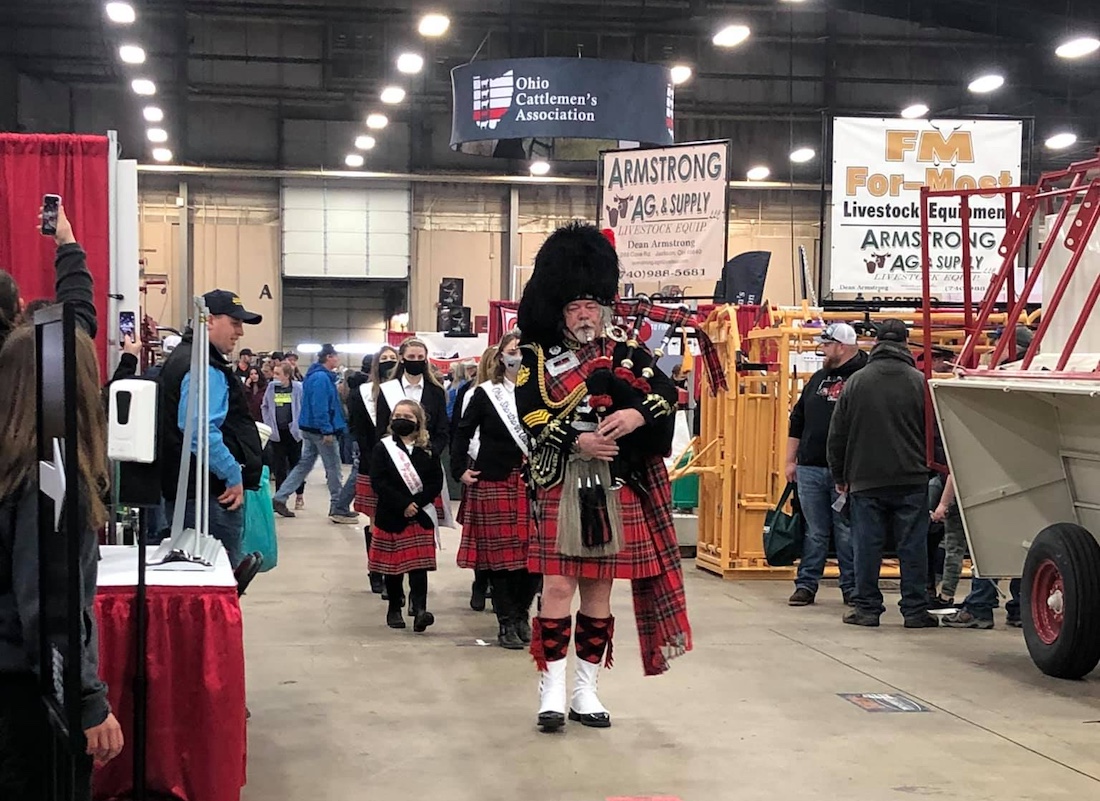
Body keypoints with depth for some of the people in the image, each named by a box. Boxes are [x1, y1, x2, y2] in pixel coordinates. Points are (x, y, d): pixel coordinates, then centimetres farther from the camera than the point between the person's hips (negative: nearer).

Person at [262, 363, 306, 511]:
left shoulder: (298, 388, -6)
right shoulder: (271, 387, 3)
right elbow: (265, 407, 11)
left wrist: (299, 425, -8)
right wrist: (269, 424, 2)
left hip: (293, 432, -2)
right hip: (277, 432, 2)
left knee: (296, 464, 7)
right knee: (279, 466, 4)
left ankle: (299, 496, 18)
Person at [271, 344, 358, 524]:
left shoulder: (316, 376, 14)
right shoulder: (322, 378, -18)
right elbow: (320, 406, -25)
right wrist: (327, 430, -25)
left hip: (310, 428, 10)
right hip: (321, 430, -10)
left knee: (304, 465, 13)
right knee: (334, 468, -1)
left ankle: (279, 498, 11)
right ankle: (339, 509, 6)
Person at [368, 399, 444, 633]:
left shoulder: (427, 450, 5)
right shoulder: (382, 448, 0)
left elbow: (436, 482, 0)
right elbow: (378, 482, -9)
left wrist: (417, 503, -14)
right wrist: (403, 505, -16)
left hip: (421, 517, 0)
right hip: (391, 517, 0)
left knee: (419, 565, -7)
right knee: (393, 566, 8)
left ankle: (420, 610, -13)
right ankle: (394, 609, 21)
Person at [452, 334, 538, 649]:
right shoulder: (485, 393, 3)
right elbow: (463, 432, 9)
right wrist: (460, 469, 2)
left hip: (532, 482, 1)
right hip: (494, 482, -1)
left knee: (531, 553, 1)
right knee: (499, 553, 0)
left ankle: (522, 614, 20)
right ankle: (506, 623, 8)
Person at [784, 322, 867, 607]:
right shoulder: (818, 378, 15)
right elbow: (797, 421, 20)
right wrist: (791, 460, 16)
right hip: (810, 468, 5)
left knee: (848, 533, 3)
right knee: (814, 532, 10)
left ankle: (852, 588, 12)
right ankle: (806, 585, 15)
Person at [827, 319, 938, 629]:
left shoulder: (856, 381, 2)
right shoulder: (919, 382, -1)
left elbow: (837, 434, 6)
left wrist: (839, 476, 15)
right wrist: (928, 466, 14)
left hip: (866, 480, 1)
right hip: (911, 481, 0)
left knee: (867, 546, 5)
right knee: (913, 545, 4)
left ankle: (867, 607, 8)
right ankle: (915, 609, 7)